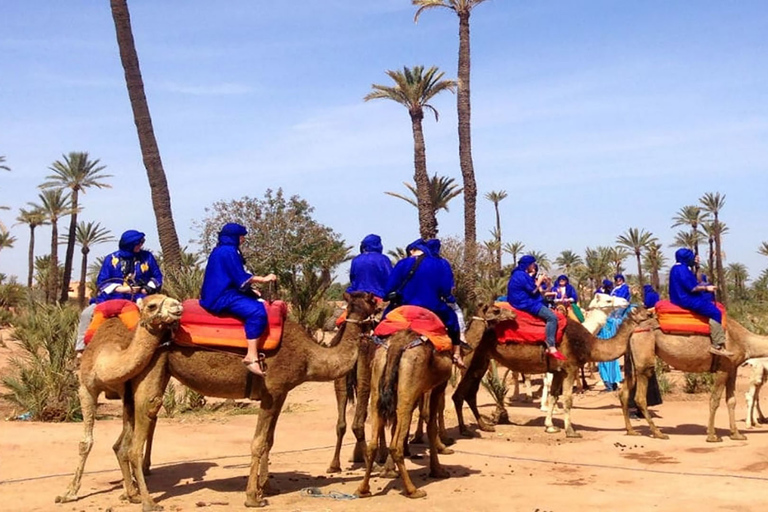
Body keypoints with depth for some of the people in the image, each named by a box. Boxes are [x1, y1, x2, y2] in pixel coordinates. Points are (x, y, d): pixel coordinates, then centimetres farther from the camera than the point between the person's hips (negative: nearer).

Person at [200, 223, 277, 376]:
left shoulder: (223, 250, 18)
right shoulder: (228, 251, -14)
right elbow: (241, 278, -17)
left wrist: (250, 289, 18)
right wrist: (263, 279, -7)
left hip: (222, 292, 11)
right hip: (222, 296, -11)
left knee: (259, 302, 15)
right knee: (256, 311, -27)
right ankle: (251, 357, -31)